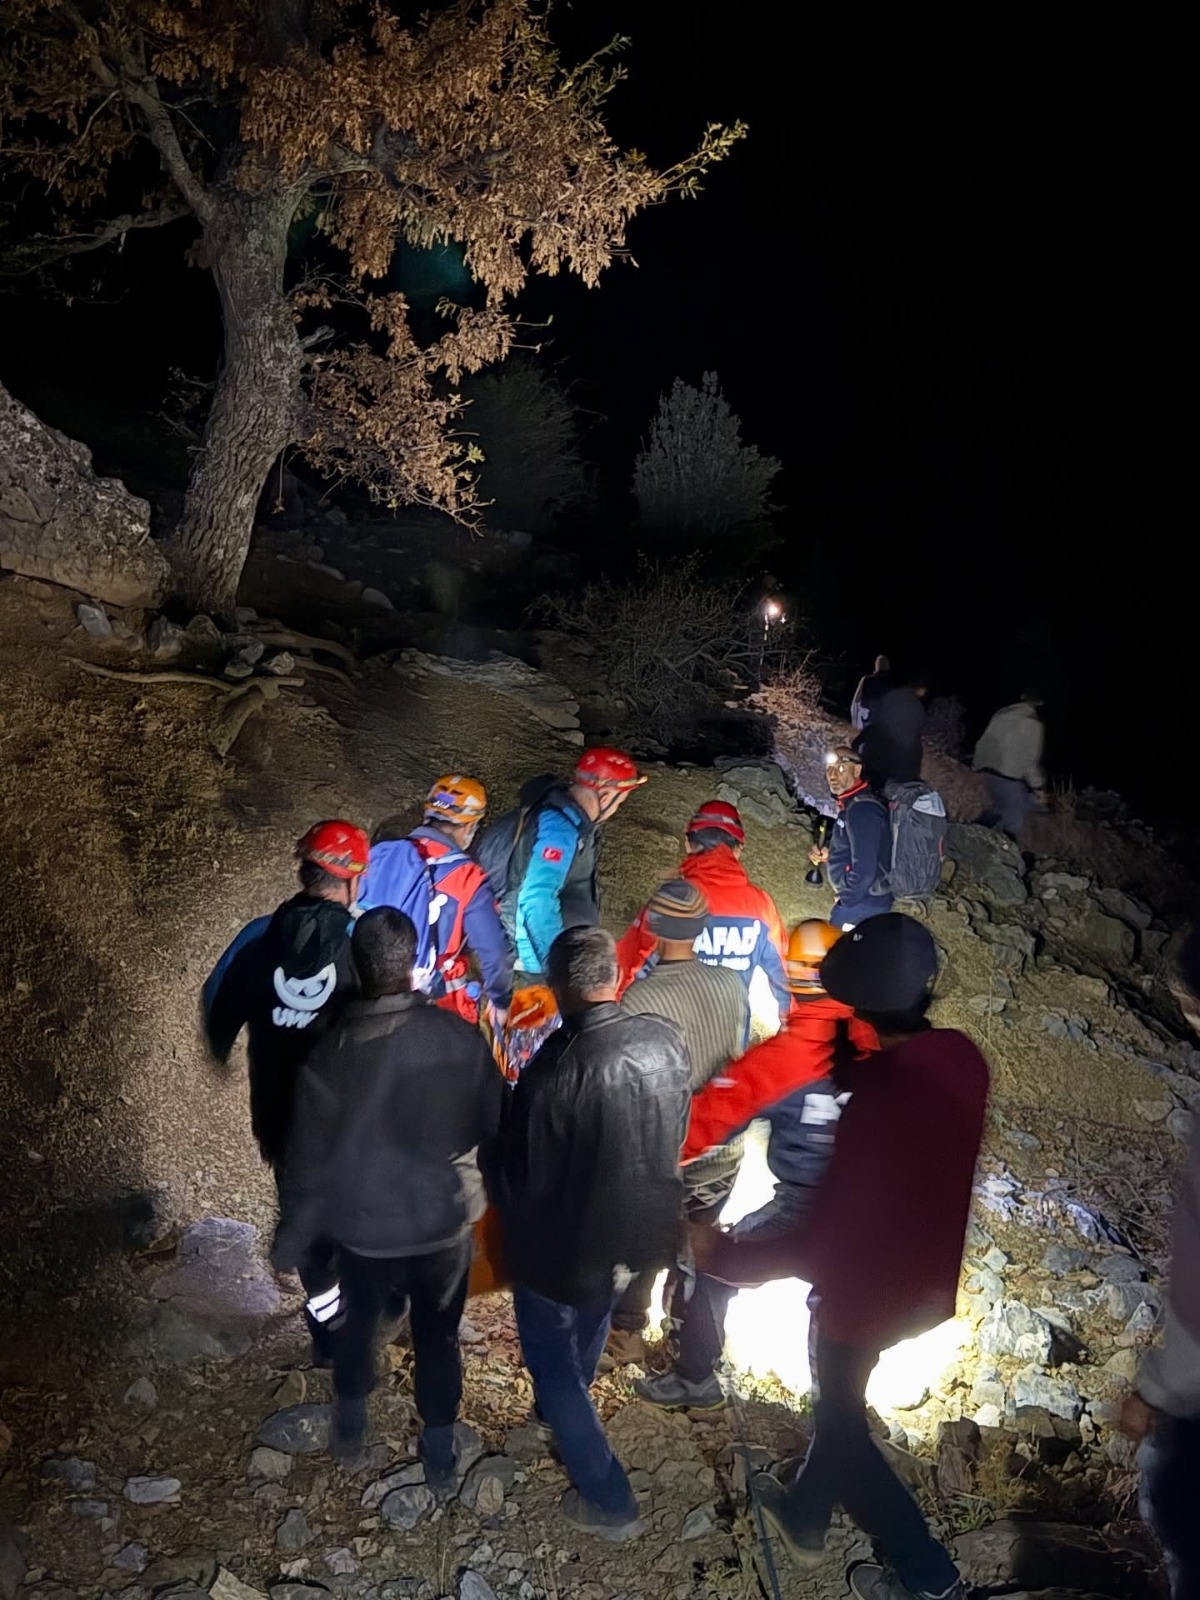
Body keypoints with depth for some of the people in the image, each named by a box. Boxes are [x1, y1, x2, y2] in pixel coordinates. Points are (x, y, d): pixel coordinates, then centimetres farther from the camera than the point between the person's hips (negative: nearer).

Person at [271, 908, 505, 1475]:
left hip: (364, 1228, 0)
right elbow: (496, 1127, -7)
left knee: (356, 1322, 28)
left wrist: (291, 1240, 2)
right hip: (445, 1221, 0)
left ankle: (349, 1424, 50)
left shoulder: (330, 1052, -23)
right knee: (438, 1335, 22)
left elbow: (308, 1160, -13)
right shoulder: (460, 1037, -20)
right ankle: (439, 1450, 39)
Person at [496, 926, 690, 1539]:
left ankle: (609, 1502, 27)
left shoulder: (559, 1067, -33)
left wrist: (516, 1234, 2)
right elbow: (674, 1138, 1)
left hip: (563, 1248, -6)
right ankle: (559, 1412, 58)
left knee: (553, 1363, 18)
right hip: (633, 1235, 6)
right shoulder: (667, 1040, -16)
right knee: (587, 1336, 32)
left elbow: (521, 1173, -18)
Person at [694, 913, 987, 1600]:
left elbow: (820, 1246, -32)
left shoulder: (879, 1102, -38)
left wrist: (722, 1253, -20)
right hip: (928, 1278, 7)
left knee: (841, 1420, 20)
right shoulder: (960, 1056, -15)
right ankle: (806, 1517, 51)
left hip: (869, 1289, -7)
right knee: (840, 1399, 29)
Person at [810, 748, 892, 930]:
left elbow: (864, 869, -26)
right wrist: (827, 856, 4)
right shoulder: (851, 805, 10)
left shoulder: (862, 810, -22)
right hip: (864, 901, 10)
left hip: (861, 904, -10)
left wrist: (844, 901, -14)